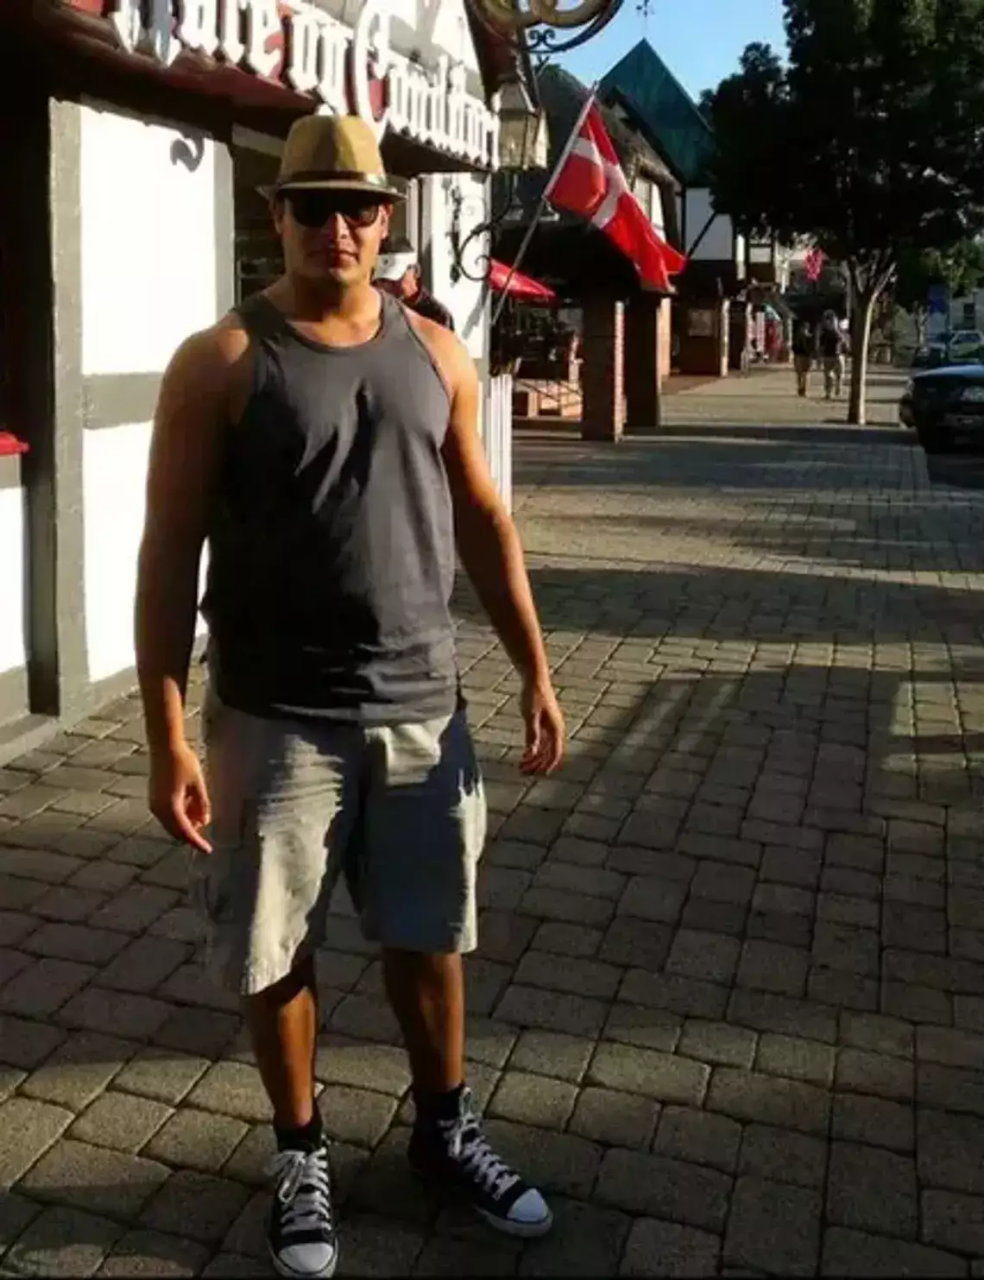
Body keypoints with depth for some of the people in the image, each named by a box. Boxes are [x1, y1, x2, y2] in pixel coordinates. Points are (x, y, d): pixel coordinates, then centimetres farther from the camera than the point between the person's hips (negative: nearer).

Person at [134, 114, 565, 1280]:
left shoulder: (435, 354, 6)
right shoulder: (222, 362, -7)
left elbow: (483, 523, 10)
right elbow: (169, 556, -9)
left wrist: (535, 672, 6)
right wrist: (168, 737, -14)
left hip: (421, 710, 4)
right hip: (275, 723, -3)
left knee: (431, 938, 16)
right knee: (275, 955, 11)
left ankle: (445, 1130, 39)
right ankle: (300, 1154, 34)